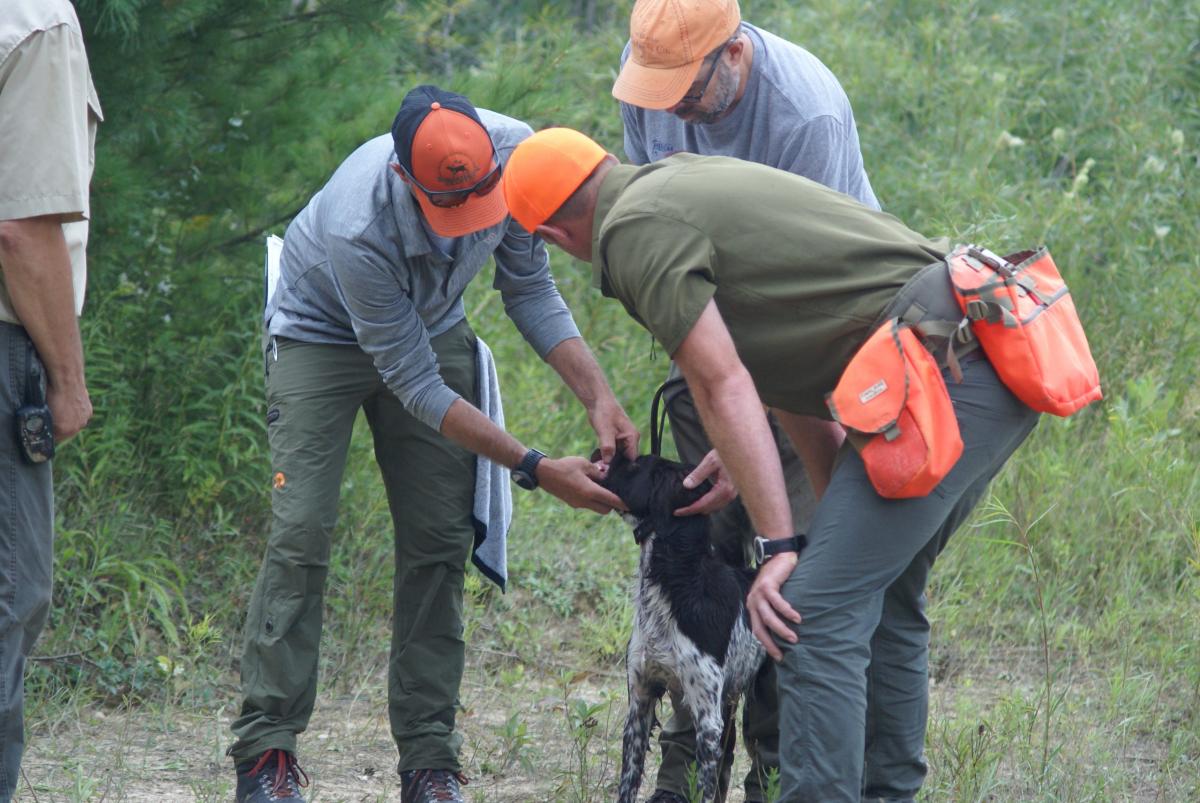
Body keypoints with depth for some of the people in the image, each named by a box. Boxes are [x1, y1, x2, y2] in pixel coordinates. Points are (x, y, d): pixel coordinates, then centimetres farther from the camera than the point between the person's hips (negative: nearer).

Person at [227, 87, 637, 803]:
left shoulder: (515, 153, -27)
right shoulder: (356, 228, -40)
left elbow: (530, 288, -10)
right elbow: (414, 385, -31)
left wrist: (598, 397, -22)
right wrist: (536, 469, -32)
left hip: (431, 327, 5)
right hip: (323, 334, -5)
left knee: (440, 542, -5)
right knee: (302, 535, -16)